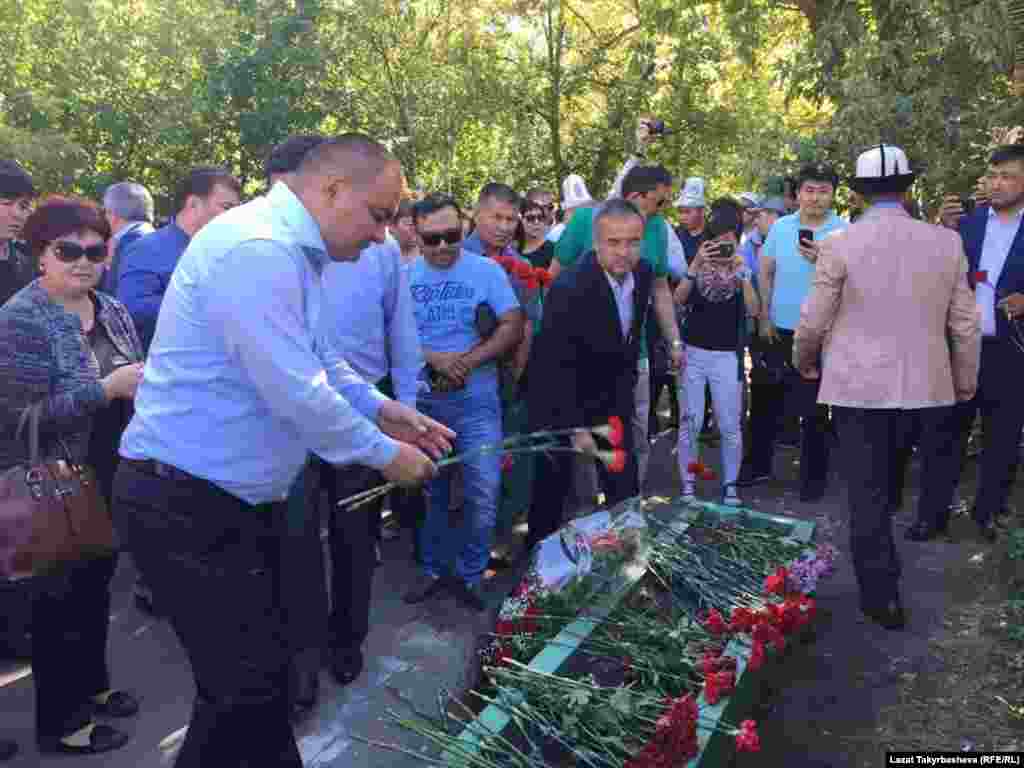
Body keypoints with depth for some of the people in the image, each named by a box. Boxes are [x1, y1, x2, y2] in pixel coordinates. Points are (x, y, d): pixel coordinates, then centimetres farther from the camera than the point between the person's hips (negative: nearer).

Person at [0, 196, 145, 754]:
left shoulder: (112, 310, 6)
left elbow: (134, 383, 17)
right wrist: (107, 389, -26)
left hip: (113, 482, 7)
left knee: (97, 587, 21)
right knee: (59, 599, 7)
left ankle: (92, 684, 40)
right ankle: (58, 721, 24)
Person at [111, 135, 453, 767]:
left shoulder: (291, 251, 10)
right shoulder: (257, 250, -23)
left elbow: (316, 360, 20)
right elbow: (296, 394, -25)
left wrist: (387, 412, 10)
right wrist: (386, 455, -12)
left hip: (241, 496, 10)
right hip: (188, 507, -10)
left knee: (265, 669, 20)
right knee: (248, 689, -2)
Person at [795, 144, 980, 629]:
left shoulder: (840, 245, -11)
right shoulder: (947, 243, -1)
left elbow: (813, 321, -6)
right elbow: (965, 324, 4)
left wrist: (804, 362, 14)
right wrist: (966, 381, 18)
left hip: (859, 385, -3)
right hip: (925, 384, 3)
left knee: (867, 492, 5)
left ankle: (882, 596, 12)